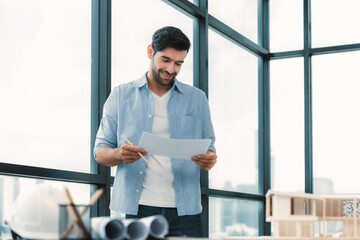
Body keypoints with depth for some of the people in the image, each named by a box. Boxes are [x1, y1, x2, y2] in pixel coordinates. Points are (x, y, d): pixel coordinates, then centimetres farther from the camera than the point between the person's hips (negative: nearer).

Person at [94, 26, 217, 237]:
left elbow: (209, 147, 14)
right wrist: (119, 154, -16)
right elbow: (100, 151, 7)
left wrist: (209, 159, -10)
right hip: (138, 208, -1)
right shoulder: (121, 96, 9)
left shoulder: (197, 99, 12)